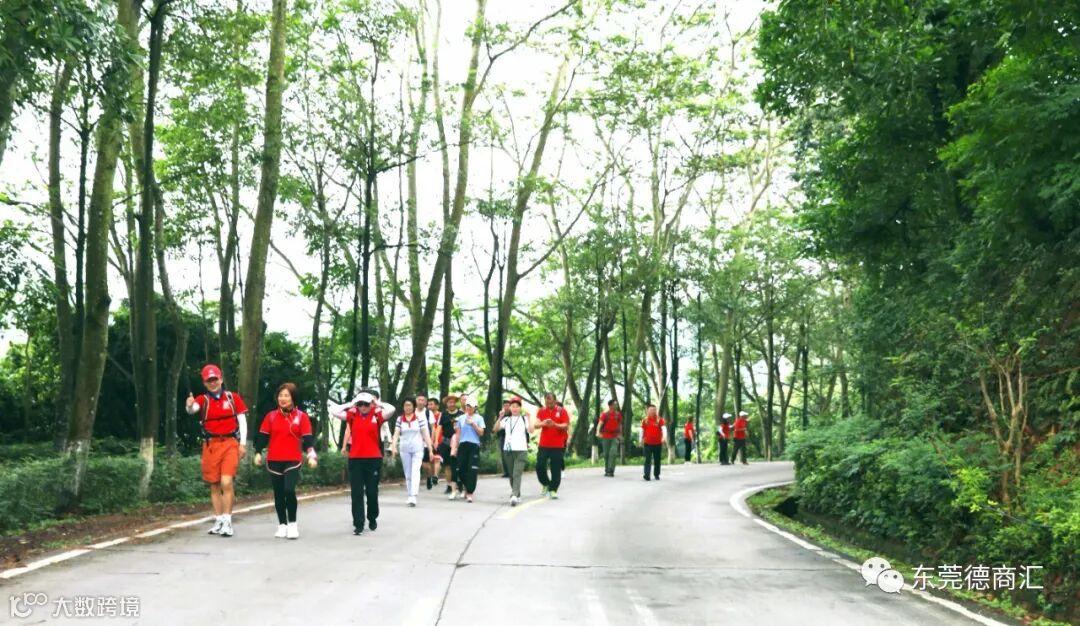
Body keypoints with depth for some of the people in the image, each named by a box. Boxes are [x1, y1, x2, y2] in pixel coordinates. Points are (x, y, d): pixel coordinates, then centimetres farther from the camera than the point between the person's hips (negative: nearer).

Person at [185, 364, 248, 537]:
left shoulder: (233, 398, 3)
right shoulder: (203, 399, 3)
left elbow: (242, 421, 4)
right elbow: (192, 409, -18)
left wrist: (243, 443, -3)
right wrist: (190, 405, -42)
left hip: (230, 443, -2)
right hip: (211, 445, 2)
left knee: (226, 482, -13)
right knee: (214, 485, 9)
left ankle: (227, 521, -7)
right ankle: (218, 520, 19)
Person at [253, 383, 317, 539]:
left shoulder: (302, 417, 0)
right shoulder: (271, 416, 6)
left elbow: (307, 438, -4)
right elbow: (263, 436, 7)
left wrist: (311, 455, -16)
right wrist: (258, 453, -5)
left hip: (293, 461, -3)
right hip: (274, 461, 3)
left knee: (289, 490, -18)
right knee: (278, 494, 7)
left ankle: (292, 524, -4)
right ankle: (282, 525, 18)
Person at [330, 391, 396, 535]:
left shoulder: (377, 415, -2)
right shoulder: (352, 415, 3)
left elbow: (391, 410, -18)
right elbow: (333, 411, -2)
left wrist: (378, 403, -4)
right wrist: (350, 404, 0)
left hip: (373, 458, -1)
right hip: (355, 459, 1)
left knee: (372, 491, 9)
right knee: (356, 492, 1)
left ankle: (373, 518, 30)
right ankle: (358, 523, 4)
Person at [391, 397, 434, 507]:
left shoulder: (420, 418, 0)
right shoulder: (400, 419, 5)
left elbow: (425, 434, 0)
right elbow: (396, 434, -3)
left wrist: (430, 448, -3)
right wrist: (393, 446, -18)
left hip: (417, 449, -3)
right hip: (404, 449, 3)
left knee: (415, 471, -14)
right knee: (407, 473, 8)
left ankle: (413, 496, -22)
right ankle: (410, 495, 18)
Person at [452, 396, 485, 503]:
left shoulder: (479, 418, 6)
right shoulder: (461, 418, 13)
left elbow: (481, 433, 0)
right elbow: (458, 433, 14)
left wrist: (473, 424, -11)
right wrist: (456, 446, 9)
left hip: (474, 445, -3)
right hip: (463, 445, 3)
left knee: (472, 470, -9)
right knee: (461, 469, 1)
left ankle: (470, 493, -5)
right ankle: (467, 488, 25)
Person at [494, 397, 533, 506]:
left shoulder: (524, 419, 5)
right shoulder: (506, 419, 13)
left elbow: (531, 431, -9)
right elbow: (496, 429, 1)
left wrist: (528, 418, -15)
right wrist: (500, 417, -9)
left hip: (521, 450, -4)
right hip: (508, 450, 4)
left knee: (517, 474, -15)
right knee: (511, 475, 10)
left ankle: (514, 496, -24)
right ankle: (517, 495, 23)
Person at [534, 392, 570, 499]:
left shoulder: (562, 411, -1)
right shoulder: (541, 411, 6)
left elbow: (566, 426, -7)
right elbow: (535, 424, -4)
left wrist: (555, 425, -25)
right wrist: (543, 423, -27)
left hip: (558, 446, -2)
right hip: (543, 445, 2)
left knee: (556, 469, 0)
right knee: (540, 467, -2)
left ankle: (553, 490, 11)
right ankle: (546, 484, 22)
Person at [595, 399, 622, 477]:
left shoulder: (618, 414, 7)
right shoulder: (604, 414, -3)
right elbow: (600, 423, -13)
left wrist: (620, 434, 17)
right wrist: (598, 432, -28)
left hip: (615, 436, 1)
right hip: (606, 436, -1)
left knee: (613, 453, -14)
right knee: (606, 454, 7)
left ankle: (611, 471, -15)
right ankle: (606, 470, 21)